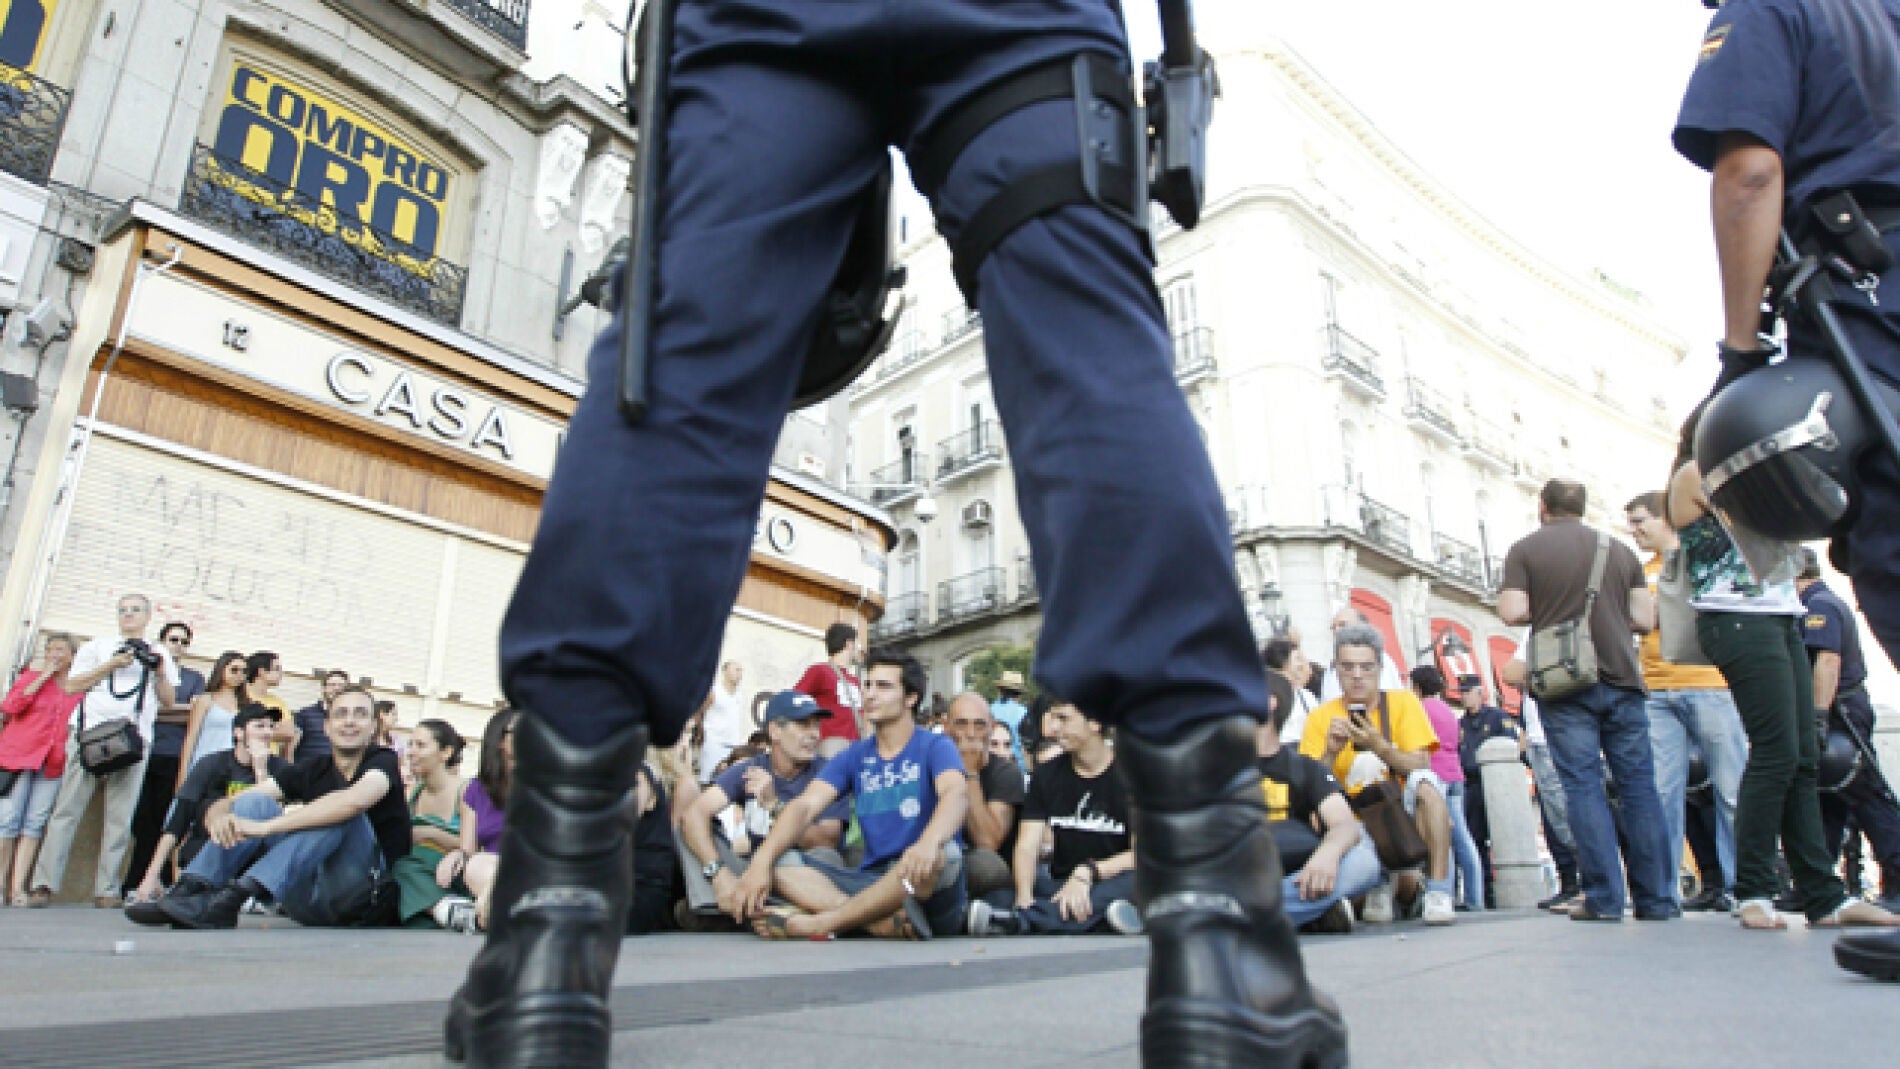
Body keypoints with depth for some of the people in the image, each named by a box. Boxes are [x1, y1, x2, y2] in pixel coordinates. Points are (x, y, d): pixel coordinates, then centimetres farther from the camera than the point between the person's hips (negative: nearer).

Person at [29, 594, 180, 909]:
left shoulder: (160, 655, 21)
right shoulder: (98, 646, 18)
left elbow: (169, 700, 16)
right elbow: (71, 685, 8)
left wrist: (159, 673, -1)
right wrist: (111, 666, -3)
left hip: (135, 740, 1)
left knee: (120, 817, -4)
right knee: (68, 809, -4)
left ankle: (106, 890, -3)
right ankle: (44, 884, -2)